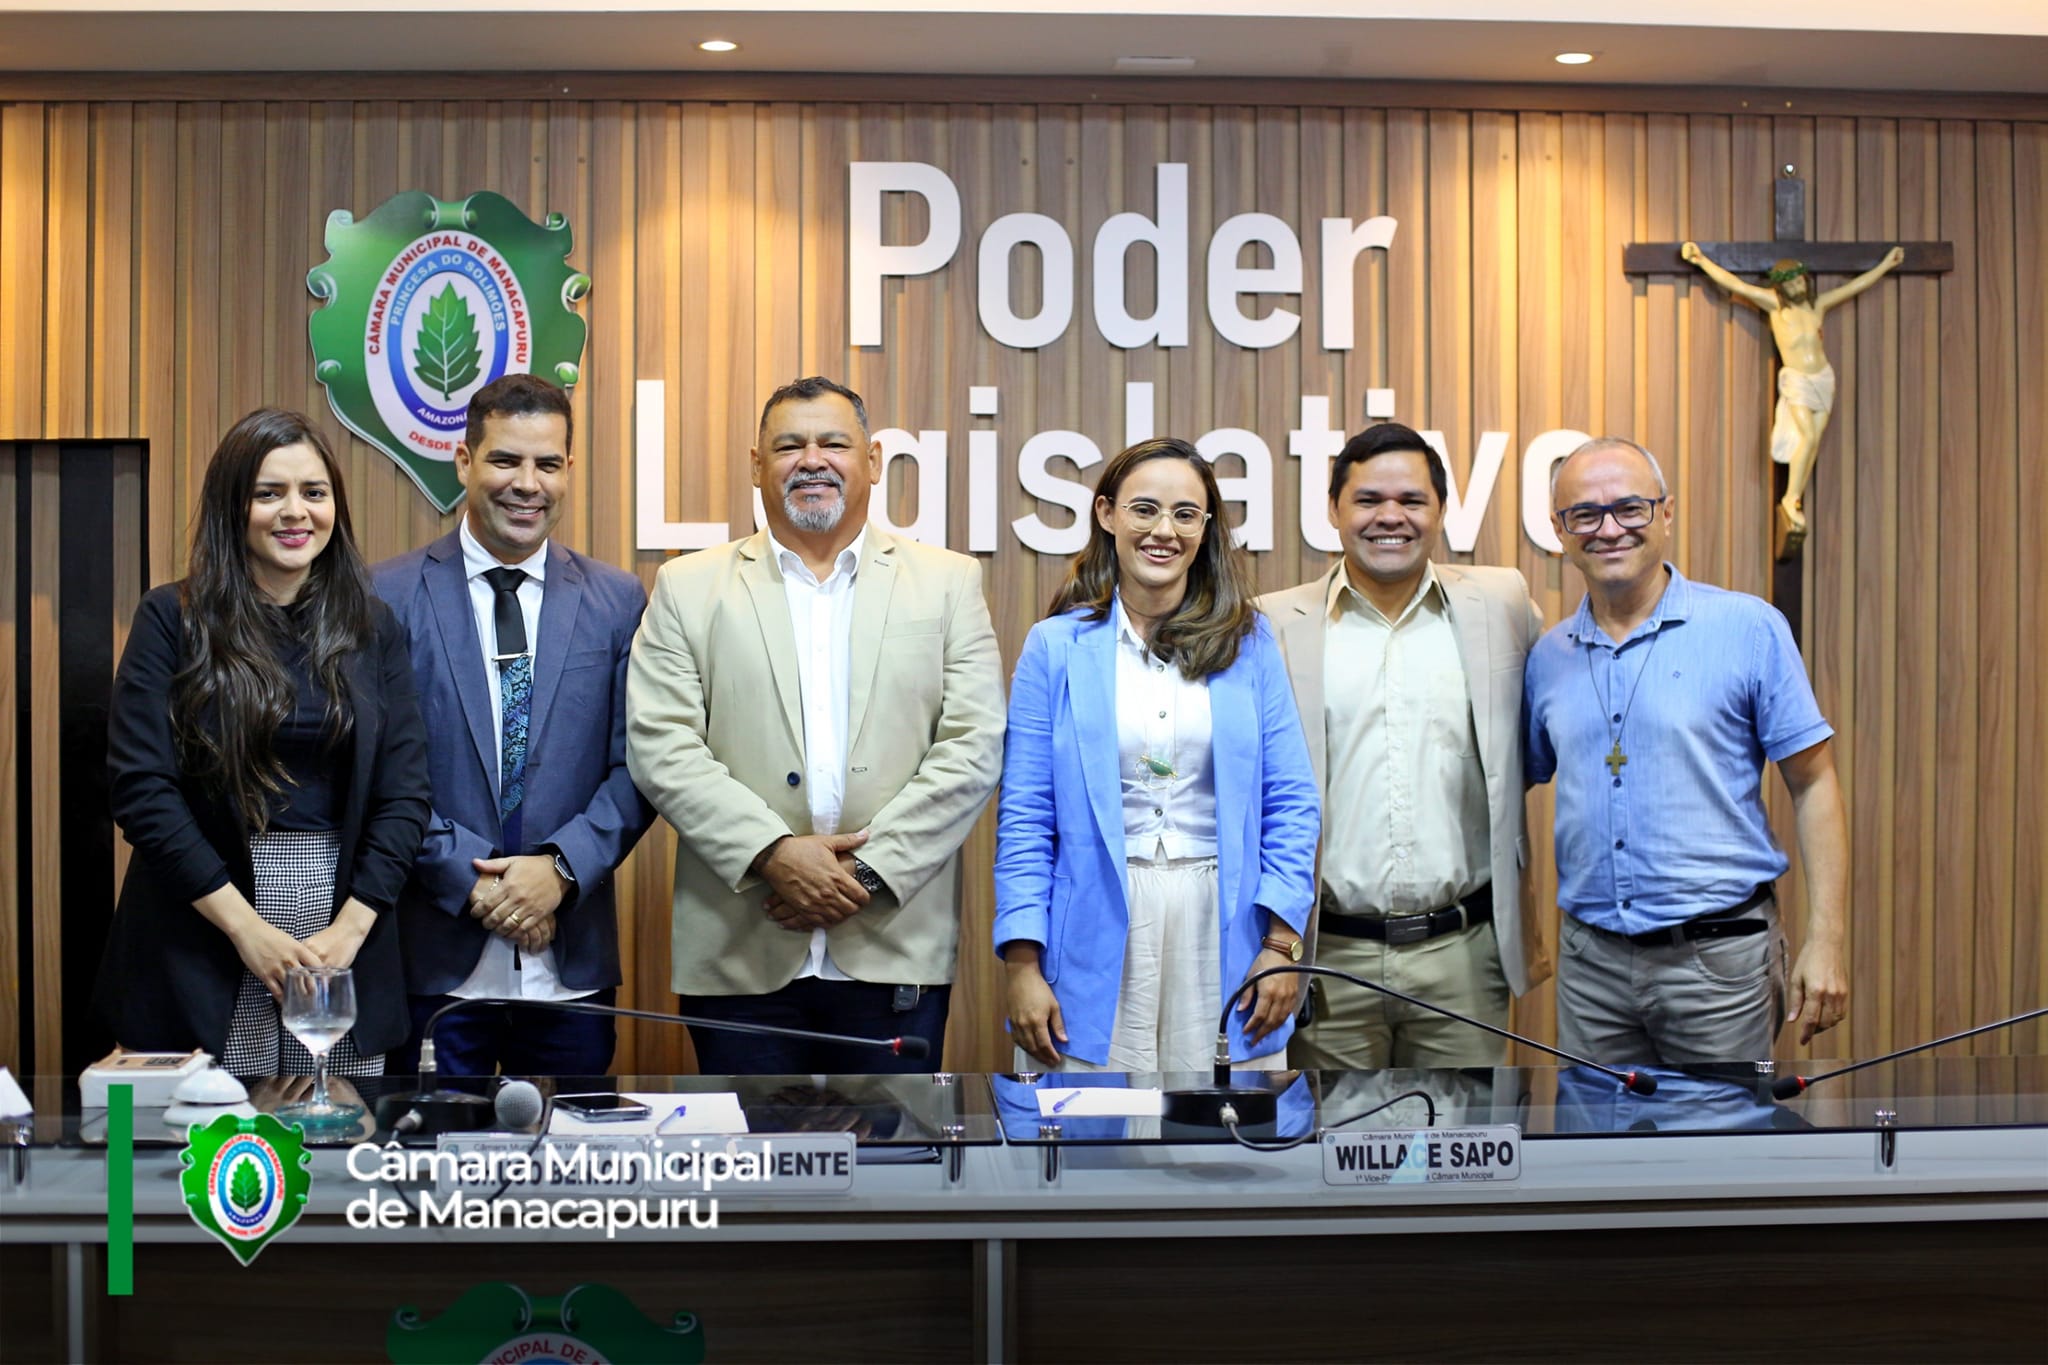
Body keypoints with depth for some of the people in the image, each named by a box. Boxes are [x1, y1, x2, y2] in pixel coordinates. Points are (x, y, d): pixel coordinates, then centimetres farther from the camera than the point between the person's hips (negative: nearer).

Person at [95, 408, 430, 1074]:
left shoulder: (372, 629, 8)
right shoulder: (172, 620, 0)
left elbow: (404, 794, 4)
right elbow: (141, 788, -7)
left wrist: (347, 931, -8)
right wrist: (246, 928, -12)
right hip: (198, 958, -2)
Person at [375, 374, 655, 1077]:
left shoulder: (618, 601, 6)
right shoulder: (388, 596, 0)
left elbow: (637, 766, 3)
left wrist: (563, 867, -11)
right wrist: (466, 878, -12)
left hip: (571, 964, 2)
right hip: (433, 961, -2)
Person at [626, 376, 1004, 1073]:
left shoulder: (948, 583, 9)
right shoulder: (688, 588, 8)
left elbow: (973, 747, 0)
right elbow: (659, 748, -1)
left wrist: (868, 869, -10)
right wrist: (772, 853, -13)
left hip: (896, 955, 0)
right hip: (741, 957, 0)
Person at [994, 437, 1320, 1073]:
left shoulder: (1248, 643, 6)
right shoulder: (1057, 646, 3)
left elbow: (1290, 803, 4)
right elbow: (1024, 817, 0)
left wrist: (1283, 943, -5)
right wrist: (1022, 964, -7)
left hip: (1226, 934, 1)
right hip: (1096, 938, -1)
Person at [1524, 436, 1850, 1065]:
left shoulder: (1749, 629, -4)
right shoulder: (1548, 657, 7)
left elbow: (1813, 786, -4)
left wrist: (1825, 943, -10)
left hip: (1718, 958, -3)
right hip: (1590, 960, 4)